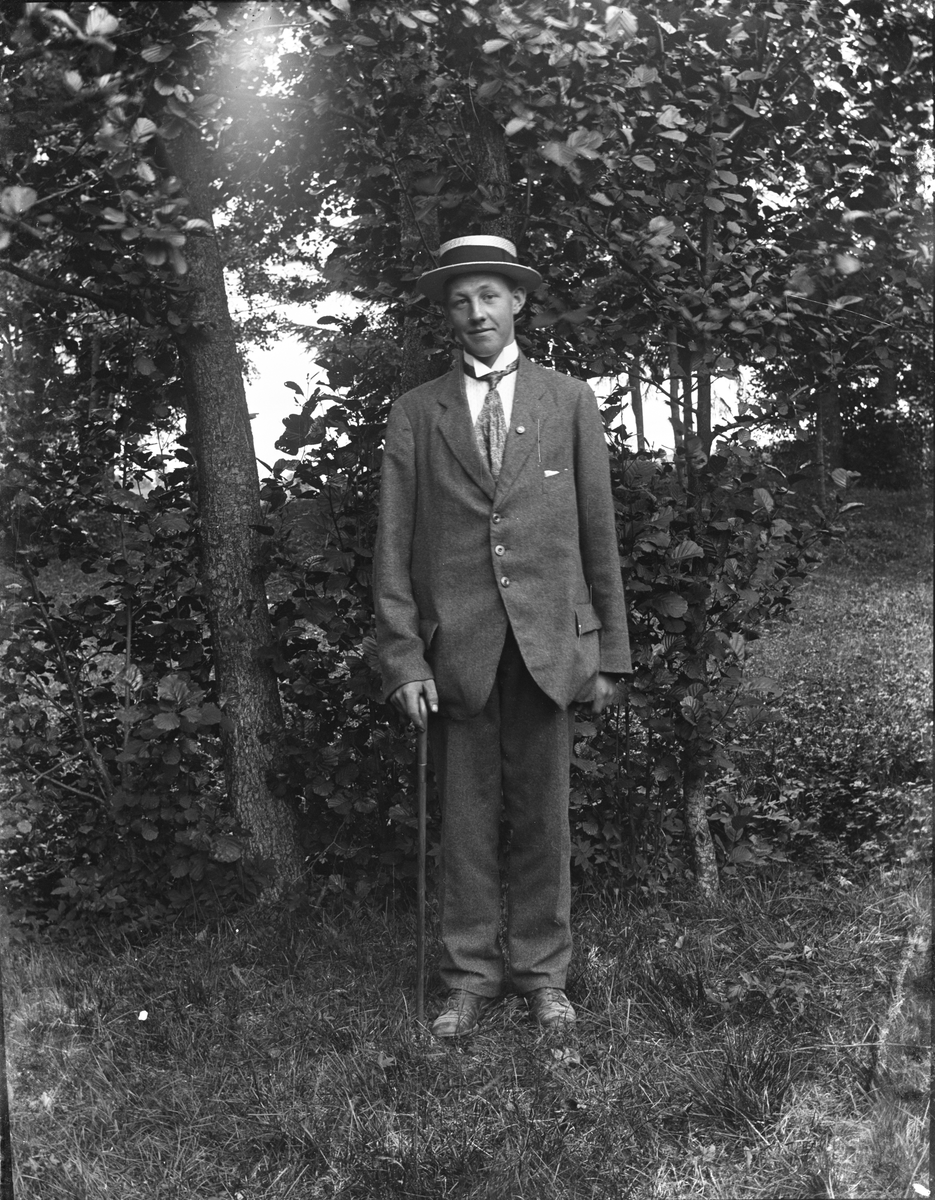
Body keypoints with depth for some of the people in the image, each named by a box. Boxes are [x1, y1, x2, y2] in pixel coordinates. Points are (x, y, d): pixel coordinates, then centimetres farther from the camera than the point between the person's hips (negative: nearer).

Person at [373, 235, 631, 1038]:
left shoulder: (569, 402, 9)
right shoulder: (415, 413, 8)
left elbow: (598, 533, 7)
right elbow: (394, 544, 4)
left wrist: (609, 653, 4)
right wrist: (403, 657, -5)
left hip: (548, 642, 0)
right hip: (455, 647, 0)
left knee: (544, 815, 7)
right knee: (466, 819, 6)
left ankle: (542, 972, 21)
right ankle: (470, 978, 19)